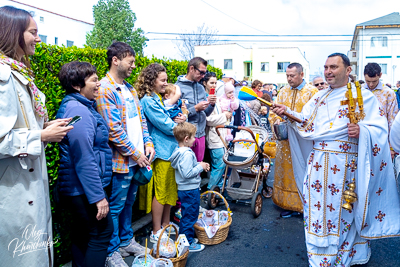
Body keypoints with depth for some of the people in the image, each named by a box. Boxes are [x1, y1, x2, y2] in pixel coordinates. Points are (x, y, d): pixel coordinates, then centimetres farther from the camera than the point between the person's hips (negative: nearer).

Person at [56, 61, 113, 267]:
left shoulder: (82, 107, 11)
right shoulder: (78, 111, -21)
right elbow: (84, 159, -25)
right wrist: (98, 196, -22)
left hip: (77, 188, 10)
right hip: (85, 187, -10)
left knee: (82, 235, 20)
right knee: (102, 231, 2)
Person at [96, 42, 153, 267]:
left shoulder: (130, 88, 13)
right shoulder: (105, 89, -15)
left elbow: (141, 118, 16)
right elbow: (114, 129, -21)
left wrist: (148, 143, 4)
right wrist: (135, 154, -15)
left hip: (137, 158, 8)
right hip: (121, 160, -8)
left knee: (129, 203, 20)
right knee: (115, 207, 6)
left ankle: (126, 241, 37)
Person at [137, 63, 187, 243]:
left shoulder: (159, 98, 15)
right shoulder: (149, 100, -14)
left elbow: (169, 119, 18)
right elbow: (165, 125, -18)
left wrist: (179, 119, -3)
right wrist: (179, 124, -1)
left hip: (171, 149, 9)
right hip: (161, 151, -9)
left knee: (171, 189, 16)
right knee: (161, 192, -1)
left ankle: (166, 224, 32)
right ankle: (156, 232, 13)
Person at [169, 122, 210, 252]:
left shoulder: (178, 151, 6)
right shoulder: (187, 154, -25)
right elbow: (187, 173, -28)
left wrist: (200, 165, 8)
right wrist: (200, 167, -16)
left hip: (183, 189, 10)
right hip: (190, 190, -10)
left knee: (186, 215, 22)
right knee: (190, 216, 2)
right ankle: (188, 244, 13)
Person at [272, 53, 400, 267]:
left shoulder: (364, 96, -1)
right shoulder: (319, 96, 15)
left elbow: (379, 129, -8)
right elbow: (305, 123, 10)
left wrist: (362, 131, -27)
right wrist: (287, 113, -6)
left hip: (345, 167, -4)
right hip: (317, 163, 5)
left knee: (342, 212, 5)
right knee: (317, 209, 9)